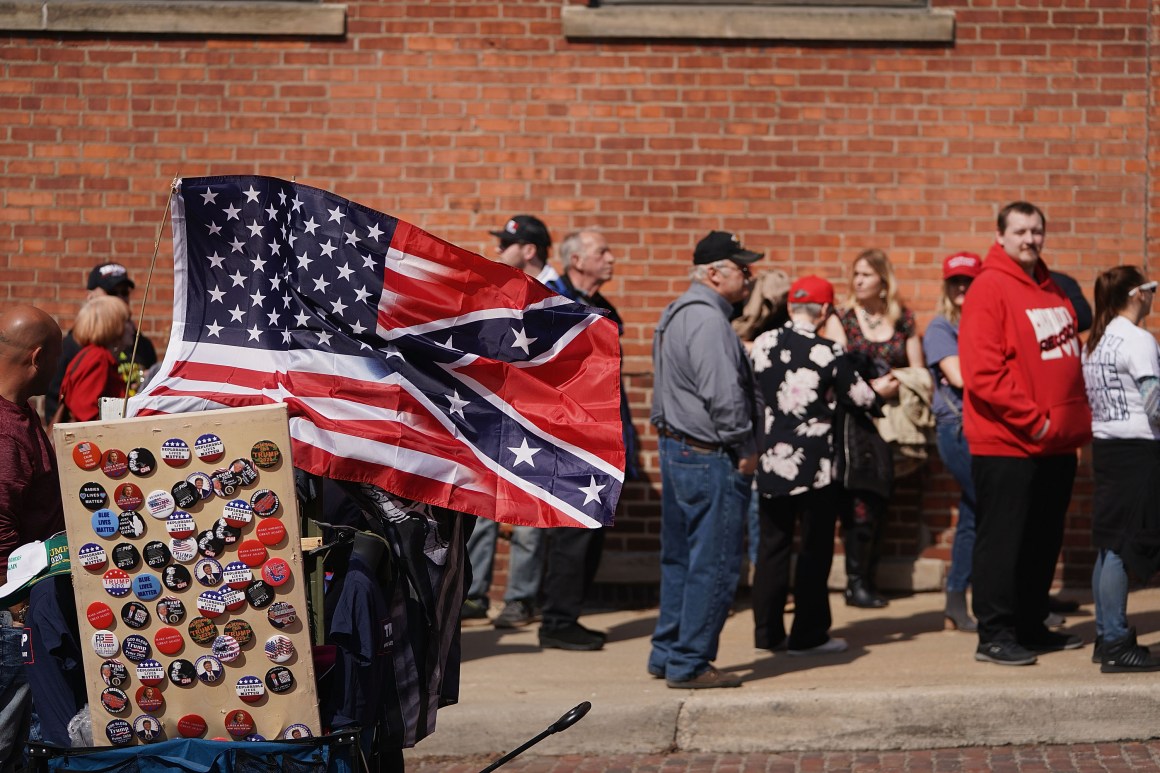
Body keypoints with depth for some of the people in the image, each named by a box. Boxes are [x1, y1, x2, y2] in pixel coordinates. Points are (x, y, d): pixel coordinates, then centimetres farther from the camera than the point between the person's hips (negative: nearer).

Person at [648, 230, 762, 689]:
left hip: (676, 448, 11)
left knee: (680, 559, 17)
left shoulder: (677, 314, 16)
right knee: (714, 564, -5)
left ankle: (667, 653, 24)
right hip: (710, 458, -11)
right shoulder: (707, 319, -17)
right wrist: (746, 449, -12)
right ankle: (689, 663, -1)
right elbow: (724, 394, -24)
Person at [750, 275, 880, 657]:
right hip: (815, 465, -4)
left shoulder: (762, 344, -1)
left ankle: (767, 630, 16)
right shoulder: (829, 353, -11)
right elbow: (860, 397, 1)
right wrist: (881, 394, 23)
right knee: (815, 549, 5)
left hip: (770, 461, 4)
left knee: (772, 545, 13)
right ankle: (808, 635, 7)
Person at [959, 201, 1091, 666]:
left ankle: (1032, 627, 24)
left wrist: (1078, 419, 8)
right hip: (1007, 444, -8)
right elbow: (982, 372, -18)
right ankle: (994, 636, 3)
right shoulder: (989, 288, -10)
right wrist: (1032, 419, -17)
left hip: (1057, 445, 8)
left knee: (1044, 541, 14)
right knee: (1001, 541, -2)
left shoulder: (1052, 291, 14)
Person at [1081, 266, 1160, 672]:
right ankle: (1117, 644, -6)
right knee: (1122, 547, -8)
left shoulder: (1096, 341, 14)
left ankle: (1107, 637, 16)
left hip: (1104, 446, 9)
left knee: (1108, 545, 11)